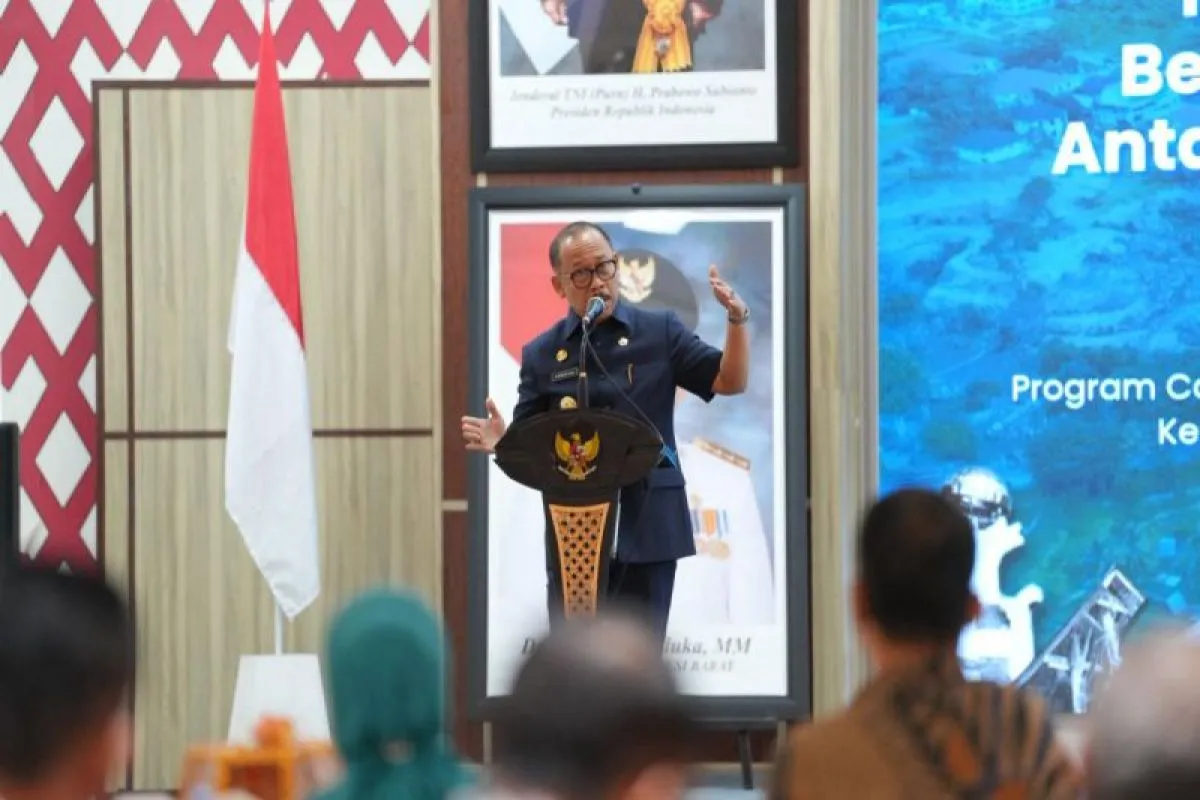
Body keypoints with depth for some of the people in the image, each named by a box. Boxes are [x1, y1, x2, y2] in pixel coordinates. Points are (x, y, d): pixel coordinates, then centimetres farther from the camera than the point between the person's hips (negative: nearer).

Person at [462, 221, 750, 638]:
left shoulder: (660, 333, 4)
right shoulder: (542, 354, 6)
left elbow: (730, 382, 1)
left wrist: (736, 320, -15)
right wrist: (501, 443, -16)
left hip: (647, 529, -1)